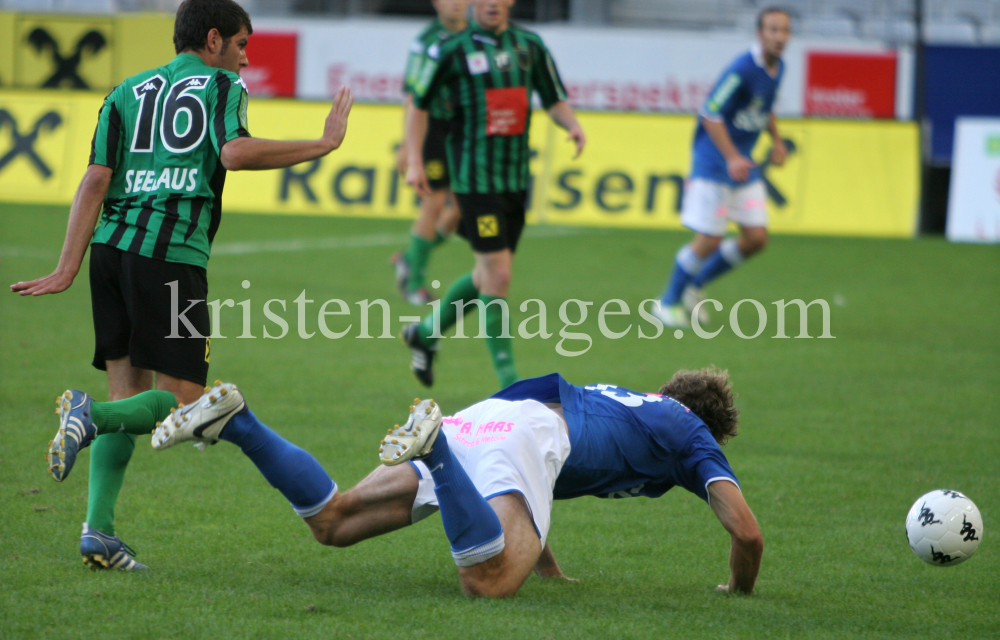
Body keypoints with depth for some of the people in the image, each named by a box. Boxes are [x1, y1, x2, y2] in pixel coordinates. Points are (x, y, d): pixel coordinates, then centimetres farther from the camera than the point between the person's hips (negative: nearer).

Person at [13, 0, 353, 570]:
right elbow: (234, 153, -15)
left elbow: (96, 181, 11)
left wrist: (68, 269, 6)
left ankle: (99, 529, 1)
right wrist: (322, 145, -7)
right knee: (181, 399, -1)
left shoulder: (128, 92, 20)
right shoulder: (222, 86, 6)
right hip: (171, 253, -6)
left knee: (129, 392, 11)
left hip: (112, 246, 6)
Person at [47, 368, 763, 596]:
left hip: (479, 423, 7)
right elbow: (748, 531, 12)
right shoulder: (692, 436, 21)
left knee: (331, 520, 8)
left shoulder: (622, 398, 40)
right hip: (528, 434, -7)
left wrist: (547, 561, 46)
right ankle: (431, 440, -42)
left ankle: (233, 420, -8)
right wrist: (742, 589, 31)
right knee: (489, 580, -31)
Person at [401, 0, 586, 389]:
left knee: (488, 276, 14)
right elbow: (419, 104, 3)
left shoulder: (530, 47, 8)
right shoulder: (452, 51, -5)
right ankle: (508, 380, -2)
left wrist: (573, 125, -8)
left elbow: (555, 101, 13)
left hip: (517, 178, 6)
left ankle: (425, 332, 37)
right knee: (497, 277, -10)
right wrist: (414, 162, -5)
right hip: (475, 178, -6)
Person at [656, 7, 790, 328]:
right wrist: (731, 157, -27)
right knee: (709, 240, -7)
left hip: (743, 163, 8)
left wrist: (777, 140, 12)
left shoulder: (778, 68, 6)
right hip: (714, 162, -8)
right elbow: (710, 115, -20)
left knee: (756, 238, 2)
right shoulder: (742, 70, -21)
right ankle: (669, 300, 15)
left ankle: (695, 284, 21)